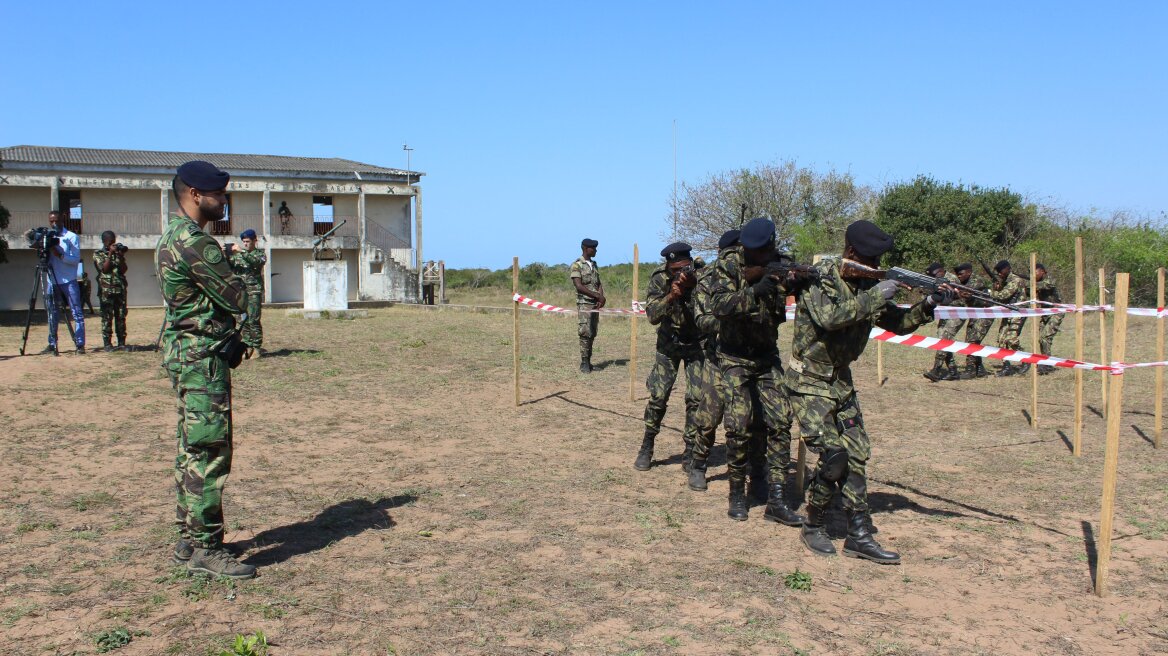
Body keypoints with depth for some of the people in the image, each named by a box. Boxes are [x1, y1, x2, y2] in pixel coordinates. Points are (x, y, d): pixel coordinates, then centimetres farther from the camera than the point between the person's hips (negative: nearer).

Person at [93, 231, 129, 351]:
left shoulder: (118, 252, 16)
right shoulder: (98, 254, 6)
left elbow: (123, 270, 6)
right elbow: (104, 268, -9)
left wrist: (121, 256, -6)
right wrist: (110, 254, -10)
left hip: (120, 289, 4)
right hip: (106, 290, -4)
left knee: (121, 316, 3)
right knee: (107, 317, -4)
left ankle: (121, 342, 7)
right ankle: (107, 344, -1)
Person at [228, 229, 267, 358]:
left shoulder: (260, 254, 4)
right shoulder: (237, 255, 17)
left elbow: (256, 261, -17)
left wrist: (242, 252, -26)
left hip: (254, 291, -4)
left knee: (253, 320, -8)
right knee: (243, 320, 3)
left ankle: (256, 347, -4)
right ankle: (248, 346, 8)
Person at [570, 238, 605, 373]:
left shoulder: (594, 265, 16)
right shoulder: (577, 265, -6)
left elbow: (599, 284, 13)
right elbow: (579, 286, -15)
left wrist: (601, 298, -6)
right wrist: (598, 296, -15)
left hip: (595, 304, 7)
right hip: (584, 304, -7)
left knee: (592, 334, 7)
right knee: (585, 333, -10)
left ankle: (588, 361, 12)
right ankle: (584, 363, -6)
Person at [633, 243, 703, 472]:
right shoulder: (659, 279, -17)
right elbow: (652, 315, -24)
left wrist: (694, 286, -41)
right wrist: (671, 296, -40)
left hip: (696, 344, 0)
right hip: (668, 343, 0)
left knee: (696, 398, -8)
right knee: (658, 396, -6)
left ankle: (690, 453, 5)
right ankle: (646, 448, 12)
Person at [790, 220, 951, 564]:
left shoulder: (867, 285, 5)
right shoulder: (820, 277, -16)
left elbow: (898, 323, 11)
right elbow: (829, 317, -34)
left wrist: (928, 305, -6)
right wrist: (875, 297, -28)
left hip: (841, 381, 8)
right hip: (810, 382, -8)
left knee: (857, 456, 4)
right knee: (834, 457, -13)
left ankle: (859, 535, 11)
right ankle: (814, 525, 8)